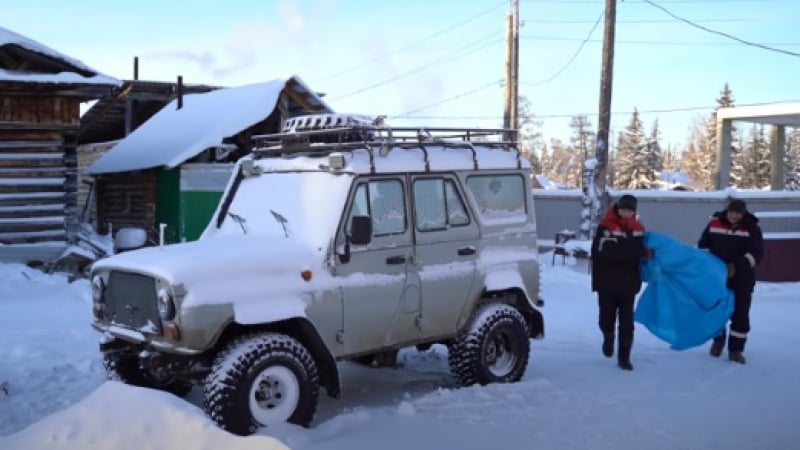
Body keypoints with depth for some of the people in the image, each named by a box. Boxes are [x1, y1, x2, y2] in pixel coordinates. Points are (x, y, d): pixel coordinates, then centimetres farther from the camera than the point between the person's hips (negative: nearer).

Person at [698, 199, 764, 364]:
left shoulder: (752, 228, -7)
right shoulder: (714, 223, -3)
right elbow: (702, 245, 8)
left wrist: (738, 266, -27)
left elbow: (756, 252, -15)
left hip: (742, 278, -2)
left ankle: (735, 349, 8)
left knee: (740, 313, -2)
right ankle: (718, 339, 35)